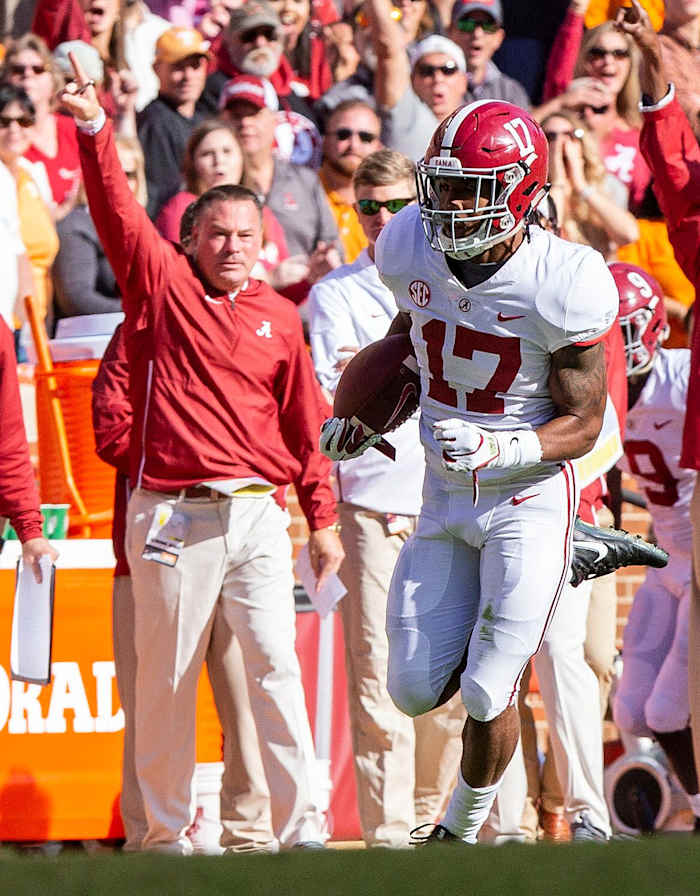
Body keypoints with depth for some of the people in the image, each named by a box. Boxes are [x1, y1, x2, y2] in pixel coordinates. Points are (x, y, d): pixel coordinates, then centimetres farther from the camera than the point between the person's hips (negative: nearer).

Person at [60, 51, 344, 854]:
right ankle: (165, 828, 13)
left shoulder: (278, 318, 11)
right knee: (167, 675, 5)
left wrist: (322, 518, 14)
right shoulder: (162, 284, 5)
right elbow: (117, 212, -7)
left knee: (274, 664, -5)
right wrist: (95, 132, -20)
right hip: (170, 512, -1)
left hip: (256, 514, 1)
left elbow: (304, 423, 14)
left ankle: (300, 826, -5)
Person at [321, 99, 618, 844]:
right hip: (446, 500, 5)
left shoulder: (562, 284, -22)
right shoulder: (413, 250, -8)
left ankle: (462, 828, 22)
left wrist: (498, 450, -31)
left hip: (530, 497, -5)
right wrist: (367, 421, 11)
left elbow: (583, 424, -15)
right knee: (416, 691, 3)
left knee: (486, 694, -7)